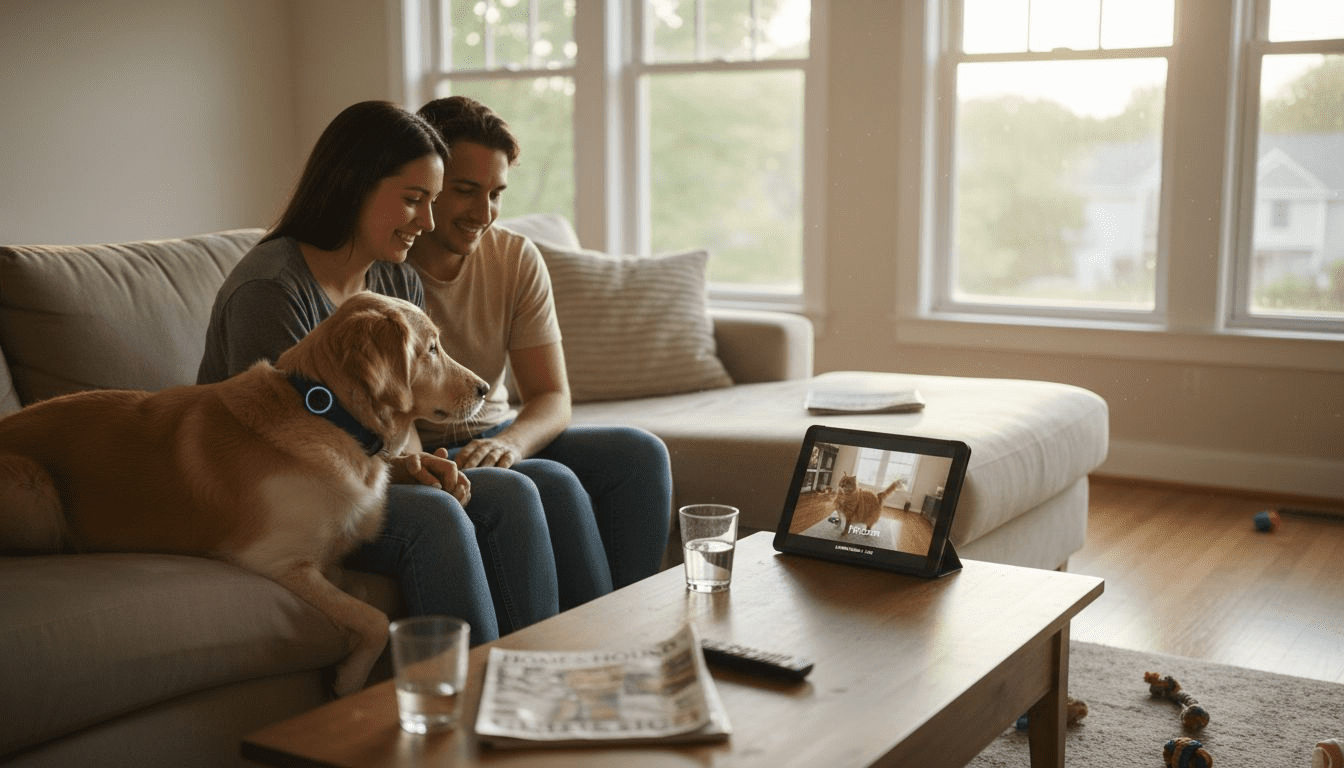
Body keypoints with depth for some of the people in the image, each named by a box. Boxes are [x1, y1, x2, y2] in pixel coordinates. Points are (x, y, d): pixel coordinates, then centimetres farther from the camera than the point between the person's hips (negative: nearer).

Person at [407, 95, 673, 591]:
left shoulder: (518, 258, -1)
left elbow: (553, 398, -3)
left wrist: (509, 443, -26)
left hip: (498, 438, 5)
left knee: (640, 453, -16)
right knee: (552, 483, -29)